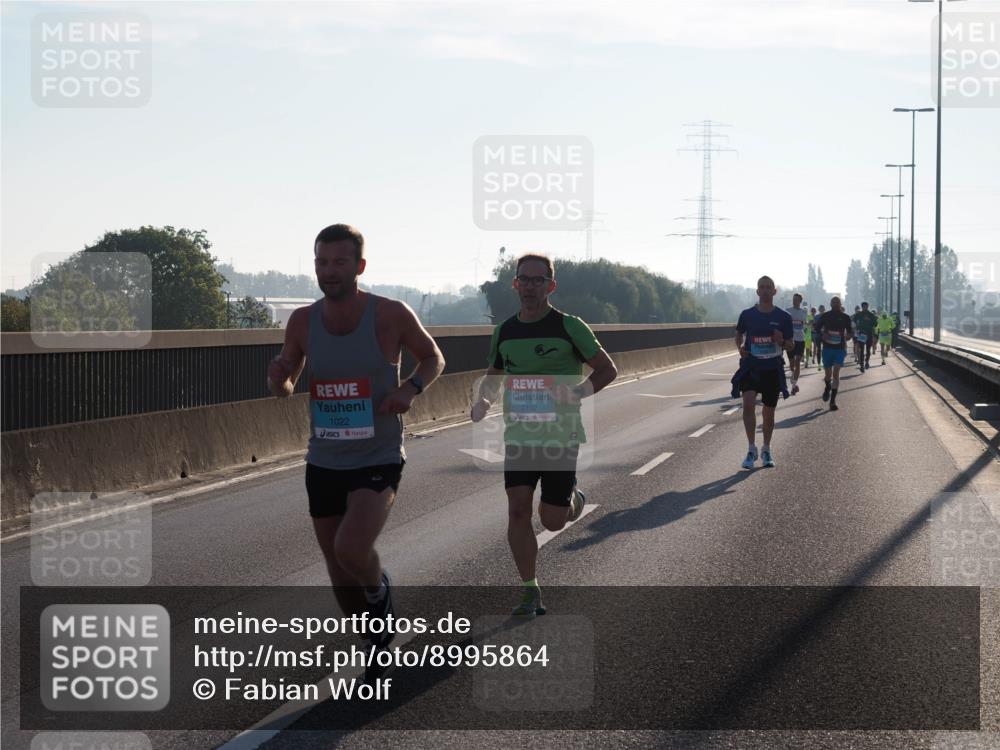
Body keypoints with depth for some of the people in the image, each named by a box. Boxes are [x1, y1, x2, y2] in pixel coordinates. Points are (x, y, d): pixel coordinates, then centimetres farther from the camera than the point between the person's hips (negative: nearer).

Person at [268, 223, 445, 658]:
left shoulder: (391, 315, -12)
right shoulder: (302, 322, -3)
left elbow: (433, 358, 6)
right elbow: (284, 389, 10)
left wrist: (411, 388, -15)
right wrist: (277, 378, -14)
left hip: (378, 461, -4)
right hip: (323, 464, 4)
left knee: (351, 549, -26)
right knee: (339, 572, 11)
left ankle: (378, 587, 9)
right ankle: (377, 643, 35)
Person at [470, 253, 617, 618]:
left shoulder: (569, 327, -6)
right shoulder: (504, 331, 7)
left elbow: (608, 370, -1)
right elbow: (493, 376, 22)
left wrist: (578, 393, -18)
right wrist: (483, 400, -1)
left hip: (560, 437, -3)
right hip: (518, 435, 3)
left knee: (552, 521, 0)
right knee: (518, 511, -7)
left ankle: (573, 500, 36)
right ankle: (530, 593, 2)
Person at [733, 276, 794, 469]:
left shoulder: (783, 317, 0)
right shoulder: (747, 315, 1)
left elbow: (791, 345, 5)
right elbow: (739, 334, 17)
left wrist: (782, 342, -17)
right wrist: (740, 347, -4)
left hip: (773, 369, 1)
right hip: (750, 366, -1)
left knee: (768, 411, 9)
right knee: (748, 403, -21)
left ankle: (766, 450, 27)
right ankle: (752, 449, -14)